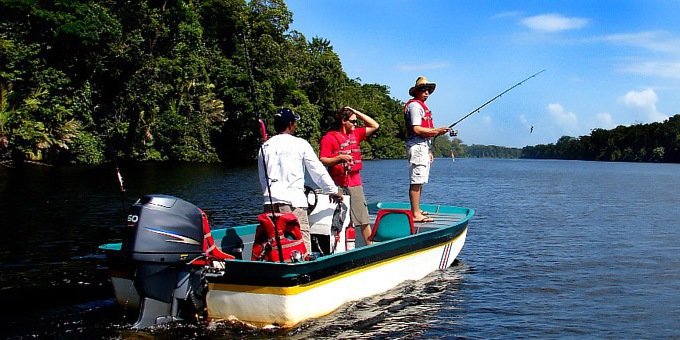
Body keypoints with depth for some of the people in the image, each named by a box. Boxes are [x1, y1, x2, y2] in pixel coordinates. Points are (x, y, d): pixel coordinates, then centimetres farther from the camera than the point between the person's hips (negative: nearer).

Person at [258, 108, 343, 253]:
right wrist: (333, 191, 19)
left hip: (270, 202, 5)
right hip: (293, 201, -5)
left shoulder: (265, 147, 13)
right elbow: (318, 171, 7)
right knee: (302, 246, -4)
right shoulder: (300, 144, 2)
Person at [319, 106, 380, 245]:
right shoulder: (329, 137, -3)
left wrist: (357, 112, 14)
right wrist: (339, 158, -22)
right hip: (337, 185, -5)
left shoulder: (355, 134, 15)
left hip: (355, 183, 5)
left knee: (363, 220, 5)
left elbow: (375, 126, 20)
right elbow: (322, 161, -8)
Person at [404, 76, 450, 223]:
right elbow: (416, 129, -19)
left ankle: (416, 210, 20)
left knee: (420, 181, 14)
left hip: (424, 146, 11)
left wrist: (429, 150, 23)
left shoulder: (422, 105, 23)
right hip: (417, 146, -11)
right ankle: (415, 214, -13)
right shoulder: (414, 105, -10)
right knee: (416, 181, -12)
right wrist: (436, 131, -14)